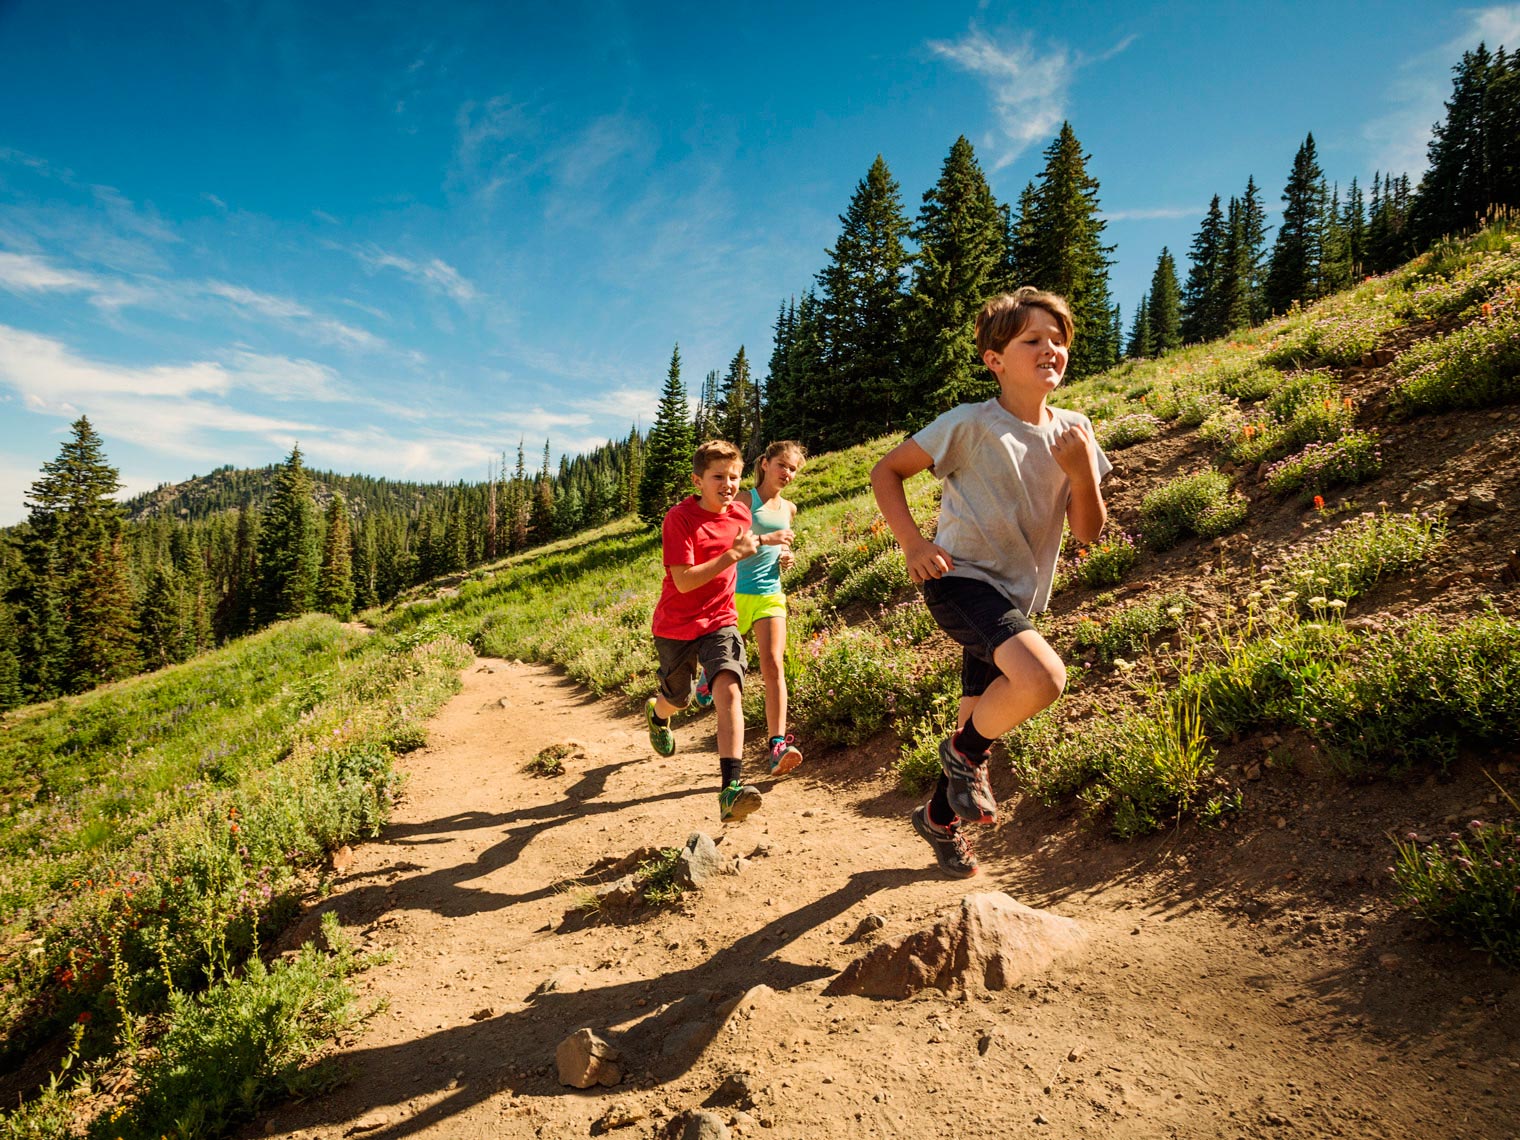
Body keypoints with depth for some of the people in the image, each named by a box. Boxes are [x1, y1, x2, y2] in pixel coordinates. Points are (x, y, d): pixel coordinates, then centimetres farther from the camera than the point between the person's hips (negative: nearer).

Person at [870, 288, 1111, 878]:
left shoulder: (1074, 431, 3)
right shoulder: (971, 424, -12)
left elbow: (1087, 533, 3)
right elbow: (885, 471, -5)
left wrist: (1083, 473, -15)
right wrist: (913, 544, -16)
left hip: (1018, 596, 7)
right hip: (961, 579, -6)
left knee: (981, 717, 16)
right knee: (1042, 678, -31)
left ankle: (939, 818, 41)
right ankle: (965, 752, -1)